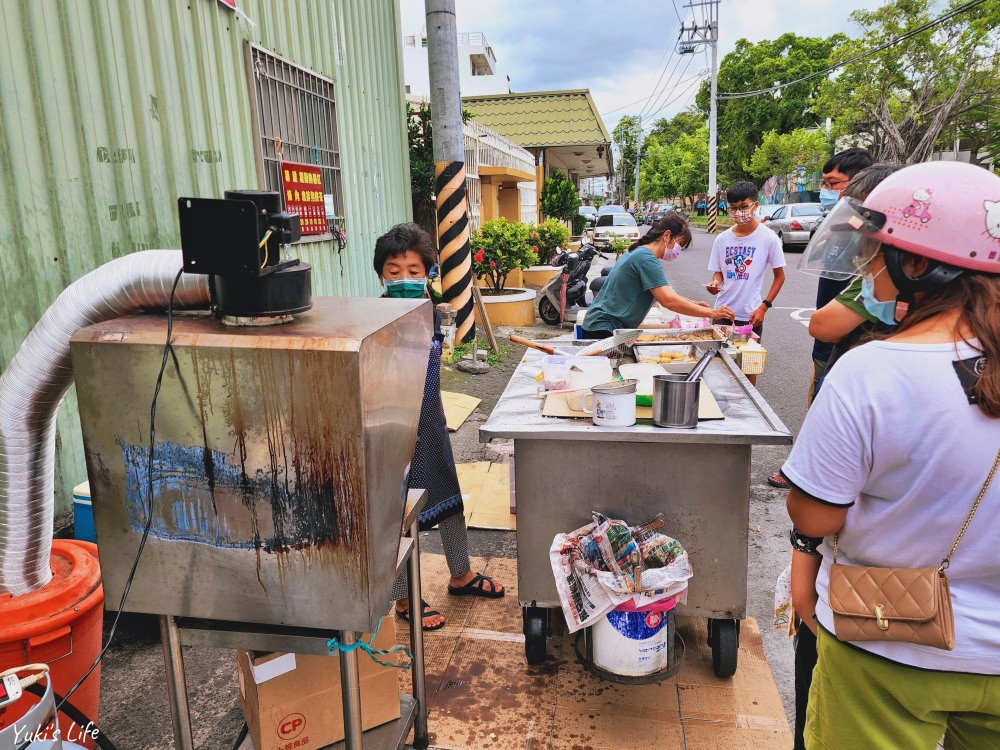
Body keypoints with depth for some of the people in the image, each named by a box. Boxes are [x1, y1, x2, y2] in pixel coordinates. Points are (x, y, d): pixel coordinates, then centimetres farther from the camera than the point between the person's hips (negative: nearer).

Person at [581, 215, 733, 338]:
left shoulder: (639, 253, 14)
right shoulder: (646, 258, -17)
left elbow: (664, 293, 22)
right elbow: (669, 301, -25)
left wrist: (693, 304, 11)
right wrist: (712, 313, -20)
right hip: (604, 329, -10)